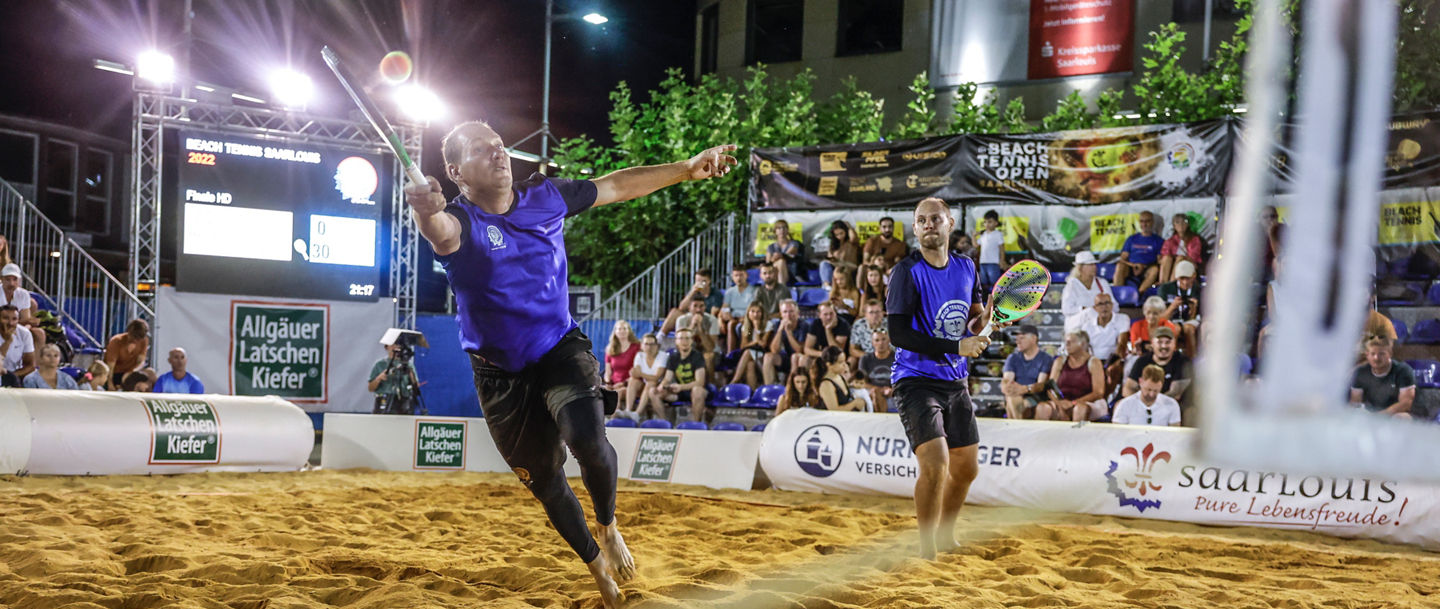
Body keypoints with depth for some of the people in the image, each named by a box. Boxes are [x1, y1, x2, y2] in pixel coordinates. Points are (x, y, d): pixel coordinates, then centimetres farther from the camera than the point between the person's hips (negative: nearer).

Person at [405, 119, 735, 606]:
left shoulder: (545, 197, -7)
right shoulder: (459, 222, -19)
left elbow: (618, 186, 5)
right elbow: (440, 230, -45)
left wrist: (686, 170, 1)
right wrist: (427, 213, -70)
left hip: (561, 349, 1)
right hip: (500, 372, 0)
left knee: (587, 439, -27)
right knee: (544, 480, 10)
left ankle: (609, 527, 4)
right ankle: (595, 562, 37)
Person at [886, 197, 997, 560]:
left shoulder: (966, 268, 6)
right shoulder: (907, 272, -12)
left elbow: (975, 316, 19)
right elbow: (897, 333, -19)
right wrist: (956, 347, -25)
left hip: (955, 383, 7)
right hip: (916, 382, -7)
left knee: (966, 467, 14)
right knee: (935, 464, -20)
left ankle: (945, 538, 37)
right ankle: (926, 550, -2)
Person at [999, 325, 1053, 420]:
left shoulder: (1046, 359, 2)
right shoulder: (1013, 358, 17)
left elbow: (1042, 385, -11)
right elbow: (1006, 380, 2)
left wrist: (1024, 389, -32)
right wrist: (1005, 387, -25)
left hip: (1035, 398, -3)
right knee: (1012, 397, -32)